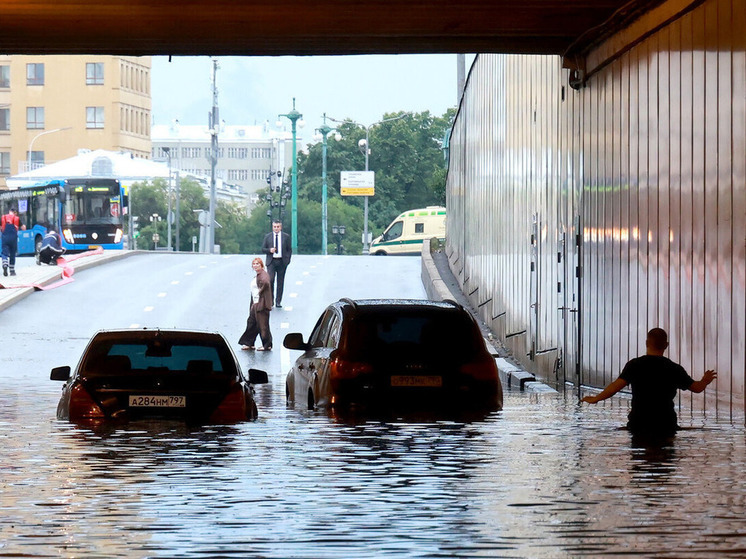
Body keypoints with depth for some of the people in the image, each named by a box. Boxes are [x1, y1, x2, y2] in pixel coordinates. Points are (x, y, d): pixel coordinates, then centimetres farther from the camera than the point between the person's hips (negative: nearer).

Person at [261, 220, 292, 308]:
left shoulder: (286, 237, 7)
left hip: (282, 262, 1)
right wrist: (269, 250, -13)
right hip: (271, 262, -1)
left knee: (280, 282, 3)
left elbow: (289, 250, 10)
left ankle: (278, 302, 9)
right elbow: (263, 249, 8)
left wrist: (287, 260, -2)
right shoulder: (267, 236, 7)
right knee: (270, 280, -15)